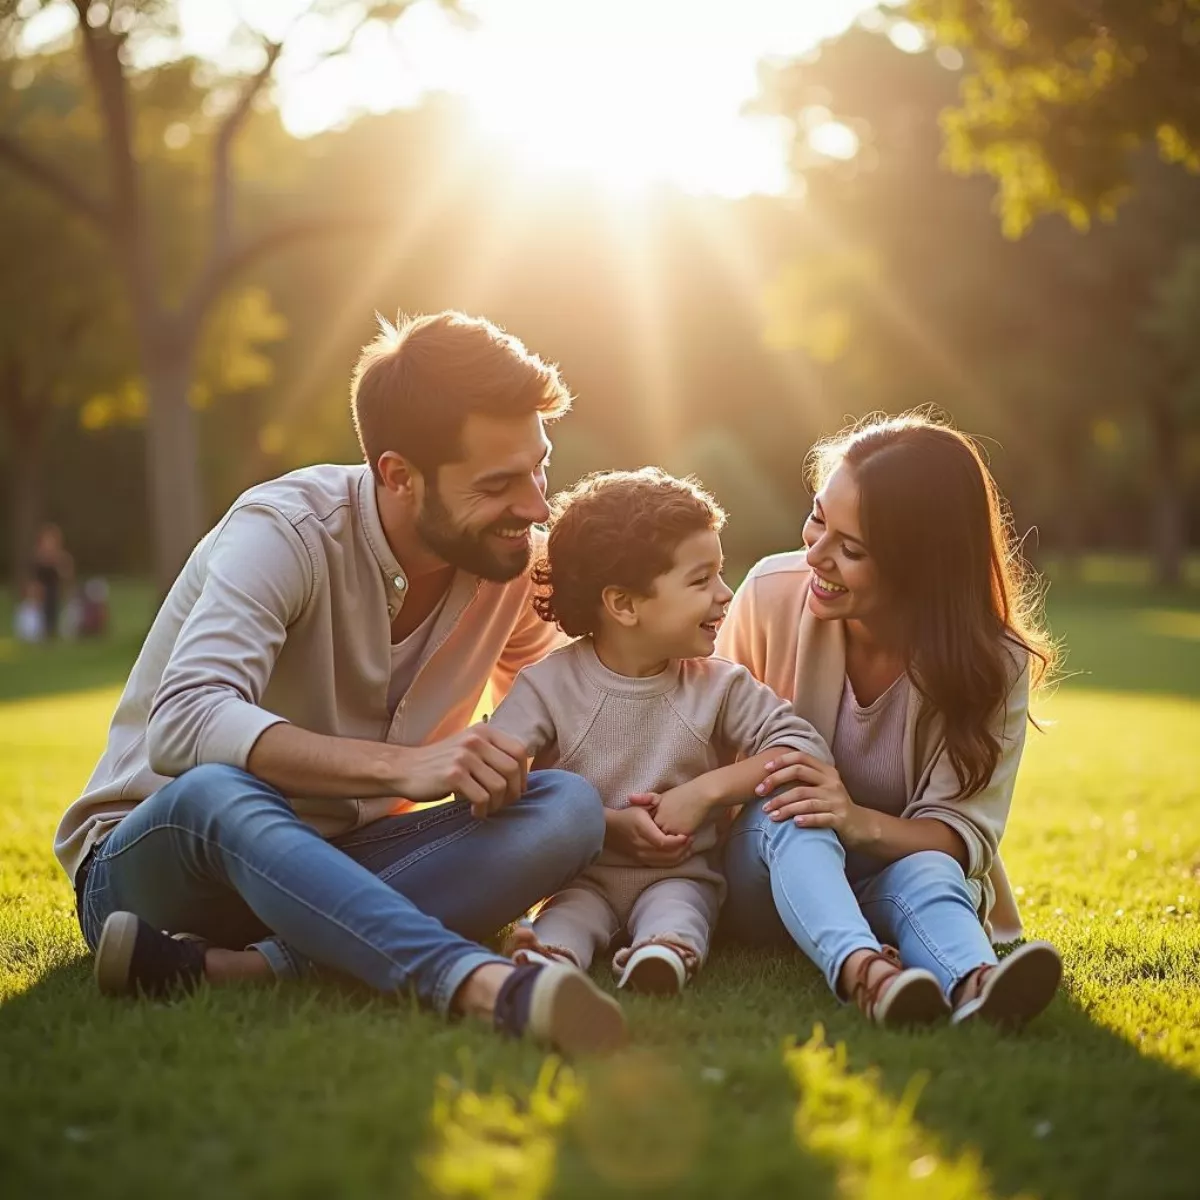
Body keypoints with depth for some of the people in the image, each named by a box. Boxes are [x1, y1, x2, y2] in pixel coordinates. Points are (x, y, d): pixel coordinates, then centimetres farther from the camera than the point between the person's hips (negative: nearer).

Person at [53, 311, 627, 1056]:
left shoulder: (511, 561, -2)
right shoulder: (288, 532, -20)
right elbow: (183, 723, -35)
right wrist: (403, 765, -46)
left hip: (334, 860, 5)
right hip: (160, 852, -5)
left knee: (569, 808, -23)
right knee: (216, 791, -41)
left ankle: (233, 967, -34)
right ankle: (484, 984, -55)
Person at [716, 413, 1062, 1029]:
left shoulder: (990, 663, -14)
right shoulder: (774, 592, -12)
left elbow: (964, 830, -18)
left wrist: (864, 823, -38)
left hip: (894, 874, 0)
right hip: (774, 865, 1)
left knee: (926, 871, -35)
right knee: (785, 815, -34)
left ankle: (973, 986, -65)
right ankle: (863, 972, -60)